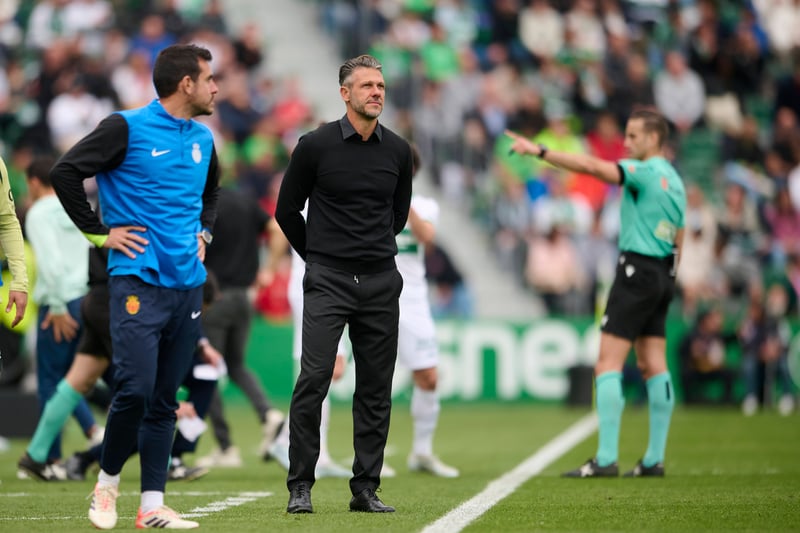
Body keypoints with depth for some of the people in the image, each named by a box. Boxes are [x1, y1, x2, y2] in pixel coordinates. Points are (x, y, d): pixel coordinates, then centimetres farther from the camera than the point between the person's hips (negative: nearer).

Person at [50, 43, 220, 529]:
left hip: (188, 284, 6)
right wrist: (99, 233, -9)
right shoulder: (127, 128, -7)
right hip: (138, 282, -6)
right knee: (135, 390, -14)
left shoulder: (203, 138, 13)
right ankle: (107, 482, 8)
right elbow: (66, 172, -10)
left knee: (165, 400, 6)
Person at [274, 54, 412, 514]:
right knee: (313, 382, -11)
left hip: (380, 283, 4)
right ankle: (300, 487, -3)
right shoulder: (316, 146, -5)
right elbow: (287, 209, 5)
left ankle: (366, 489, 11)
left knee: (376, 389, 4)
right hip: (327, 283, -4)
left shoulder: (398, 151, 6)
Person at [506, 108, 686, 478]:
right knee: (653, 366, 9)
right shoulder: (674, 180, 15)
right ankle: (654, 458, 8)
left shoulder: (643, 171, -11)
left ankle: (605, 458, -15)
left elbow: (592, 166, -25)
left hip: (637, 271, -9)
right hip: (663, 274, 9)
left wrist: (539, 151, -28)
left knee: (608, 365, -9)